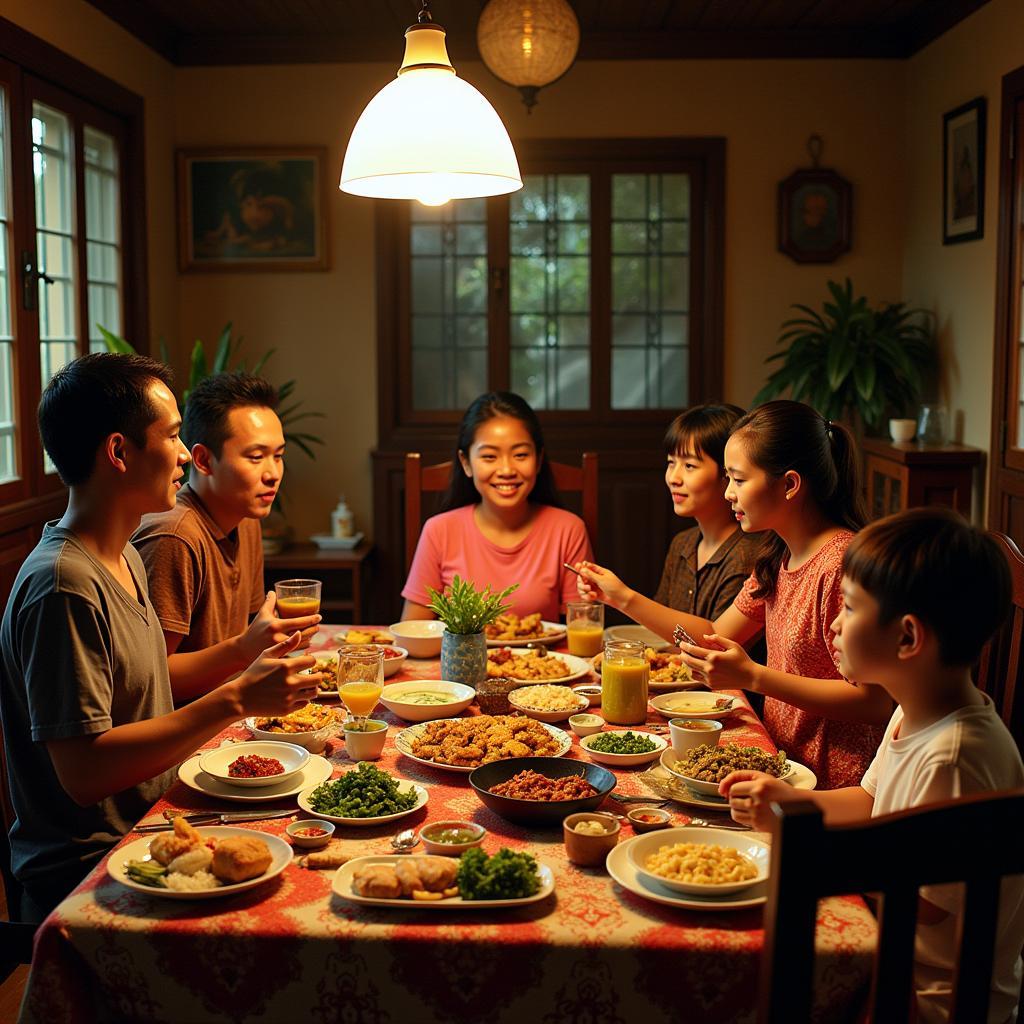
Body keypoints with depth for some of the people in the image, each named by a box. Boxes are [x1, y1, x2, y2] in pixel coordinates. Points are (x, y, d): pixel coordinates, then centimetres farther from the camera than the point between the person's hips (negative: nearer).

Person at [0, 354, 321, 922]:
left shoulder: (125, 560, 12)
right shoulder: (63, 586, -20)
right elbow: (84, 771, -25)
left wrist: (248, 650, 9)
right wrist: (236, 700, -24)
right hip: (85, 874, -9)